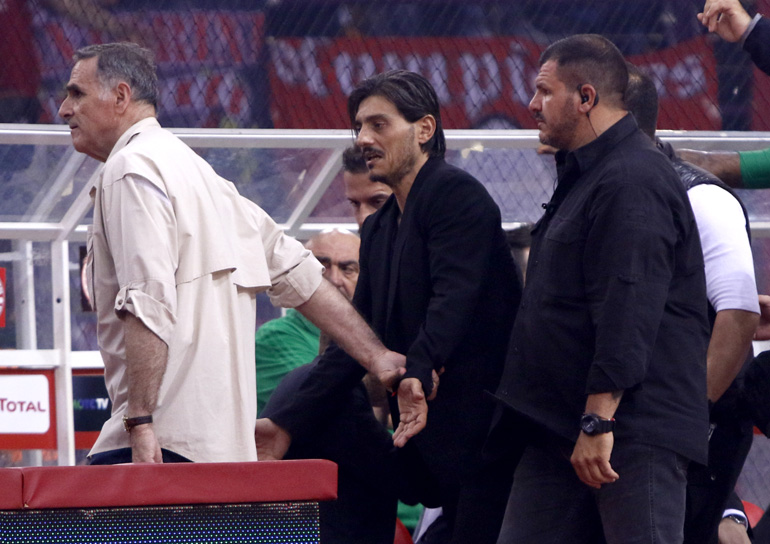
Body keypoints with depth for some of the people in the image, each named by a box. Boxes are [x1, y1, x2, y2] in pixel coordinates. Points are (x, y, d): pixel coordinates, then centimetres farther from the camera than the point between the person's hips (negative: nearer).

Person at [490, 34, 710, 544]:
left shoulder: (632, 181, -15)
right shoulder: (585, 175, 21)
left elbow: (627, 310, -23)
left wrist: (599, 421, -26)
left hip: (632, 429, -11)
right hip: (560, 426, 11)